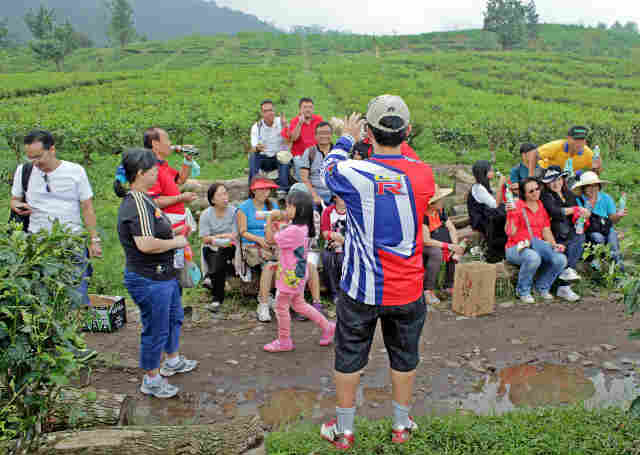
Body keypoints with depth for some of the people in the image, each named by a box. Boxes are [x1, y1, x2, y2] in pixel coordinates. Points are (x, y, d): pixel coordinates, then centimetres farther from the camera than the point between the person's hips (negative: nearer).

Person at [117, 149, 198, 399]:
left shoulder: (143, 199, 10)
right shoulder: (138, 204, -24)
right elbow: (146, 244, -34)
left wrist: (173, 233, 12)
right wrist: (175, 242, -20)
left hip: (163, 274, 11)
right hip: (149, 279, -11)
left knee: (174, 317, 27)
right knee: (156, 329, 5)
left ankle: (172, 360, 48)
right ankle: (151, 380, 24)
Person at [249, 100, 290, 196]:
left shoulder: (280, 122, -2)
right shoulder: (256, 126, -1)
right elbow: (253, 148, -10)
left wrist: (285, 126, -32)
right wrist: (257, 148, -35)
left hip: (280, 157, -1)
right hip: (264, 158, 1)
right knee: (252, 156, -27)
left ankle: (283, 188, -35)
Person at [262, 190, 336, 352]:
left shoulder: (293, 230, -28)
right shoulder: (304, 227, 2)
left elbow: (270, 239, -19)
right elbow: (282, 237, 16)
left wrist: (269, 220, -10)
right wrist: (280, 218, 6)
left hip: (291, 276, -9)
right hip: (298, 273, 9)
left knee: (281, 306, 8)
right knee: (299, 304, 23)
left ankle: (284, 341, 23)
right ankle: (327, 327, 28)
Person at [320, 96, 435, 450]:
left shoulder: (353, 172, -18)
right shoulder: (423, 174, -12)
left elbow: (329, 169, 6)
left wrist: (346, 138, 21)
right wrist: (399, 142, 19)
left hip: (360, 288, -2)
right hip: (407, 289, 2)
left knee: (349, 356, 16)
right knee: (404, 356, 20)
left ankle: (343, 430, 31)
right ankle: (401, 425, 38)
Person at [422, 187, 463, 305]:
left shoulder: (440, 210, -3)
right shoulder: (423, 215, -25)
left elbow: (452, 228, -1)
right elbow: (427, 241, -28)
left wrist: (455, 246, -17)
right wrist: (449, 246, -27)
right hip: (420, 247, -7)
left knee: (459, 250, -11)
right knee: (437, 252, -35)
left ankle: (449, 286, -1)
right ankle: (428, 291, -24)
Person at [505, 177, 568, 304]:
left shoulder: (542, 206, 14)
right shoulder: (516, 207, -6)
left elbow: (546, 230, 12)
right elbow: (510, 233, -12)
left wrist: (554, 244, -5)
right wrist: (512, 215, -25)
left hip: (538, 247, 6)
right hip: (517, 247, -5)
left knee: (561, 259, -20)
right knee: (533, 258, -38)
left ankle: (542, 286, 7)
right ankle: (523, 291, -10)